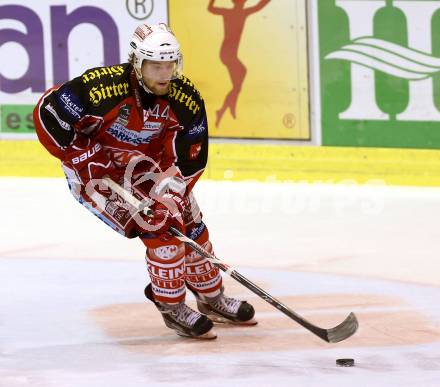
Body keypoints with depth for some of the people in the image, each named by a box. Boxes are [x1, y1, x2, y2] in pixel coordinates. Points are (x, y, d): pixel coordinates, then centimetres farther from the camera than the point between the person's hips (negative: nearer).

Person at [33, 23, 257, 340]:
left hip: (142, 165, 6)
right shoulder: (103, 87, -34)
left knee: (189, 221, 7)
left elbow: (190, 159, -12)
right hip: (93, 172, -6)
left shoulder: (186, 97, -18)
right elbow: (48, 113, -26)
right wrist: (84, 160, -24)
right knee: (158, 226, -19)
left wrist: (169, 193, -26)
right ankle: (172, 307, -2)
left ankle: (213, 299, 29)